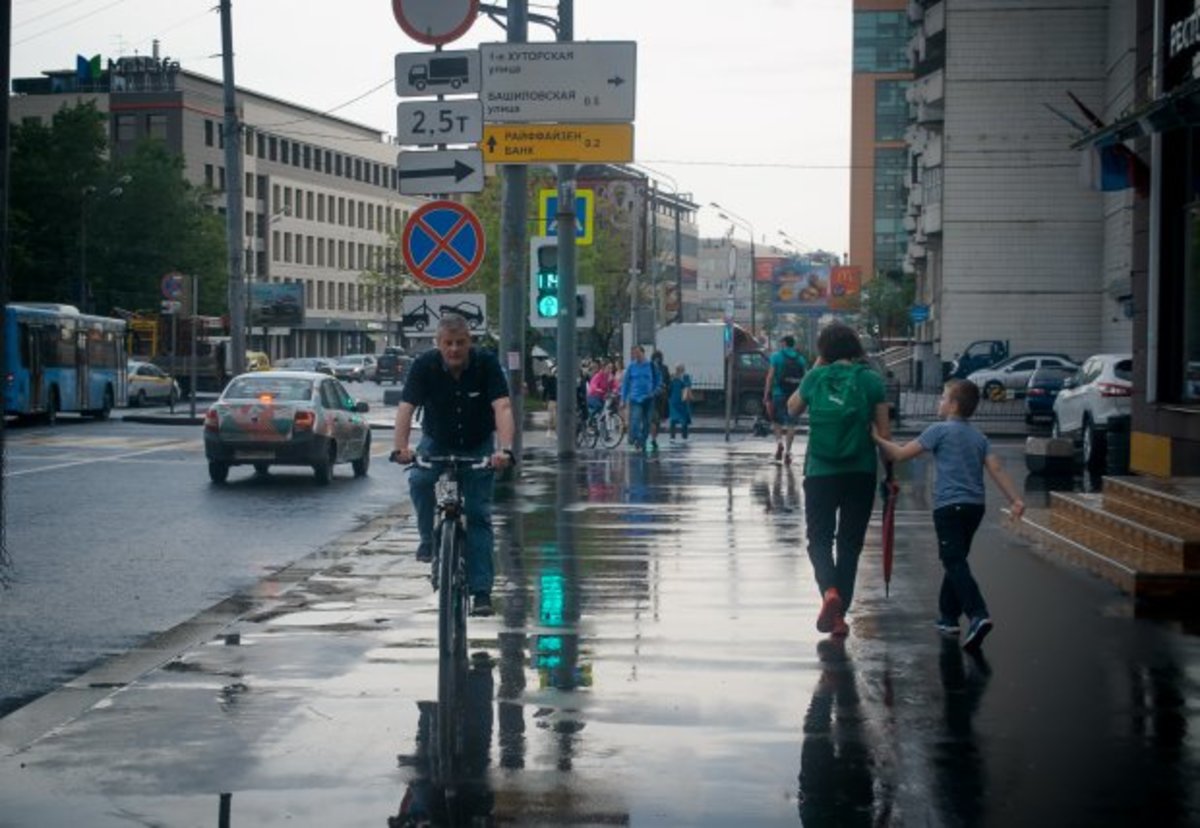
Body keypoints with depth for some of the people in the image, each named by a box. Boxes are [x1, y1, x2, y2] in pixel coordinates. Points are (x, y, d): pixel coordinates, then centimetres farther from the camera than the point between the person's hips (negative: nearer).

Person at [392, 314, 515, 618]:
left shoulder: (486, 363, -22)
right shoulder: (424, 365, -20)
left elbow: (502, 407, -32)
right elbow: (406, 407, -27)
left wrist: (505, 449, -47)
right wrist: (400, 447, -44)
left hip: (478, 447, -1)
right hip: (436, 442, 1)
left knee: (478, 515, -8)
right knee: (419, 481, -28)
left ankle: (481, 591, -5)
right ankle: (429, 539, -1)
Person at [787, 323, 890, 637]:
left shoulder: (815, 377, -1)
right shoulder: (871, 380, -3)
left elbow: (792, 409, 18)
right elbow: (883, 431, -3)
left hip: (820, 471, 0)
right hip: (861, 472, 0)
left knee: (819, 538, 11)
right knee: (850, 543, 11)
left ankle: (829, 590, -18)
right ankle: (839, 615, 11)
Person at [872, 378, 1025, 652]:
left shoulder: (940, 431, -3)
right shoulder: (979, 437, 14)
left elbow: (900, 454, -4)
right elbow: (996, 469, 2)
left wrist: (877, 439, 9)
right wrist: (1015, 499, -2)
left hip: (949, 506, -7)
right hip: (975, 505, 7)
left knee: (955, 563, -12)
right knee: (955, 560, 20)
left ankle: (978, 615, -29)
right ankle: (948, 616, 27)